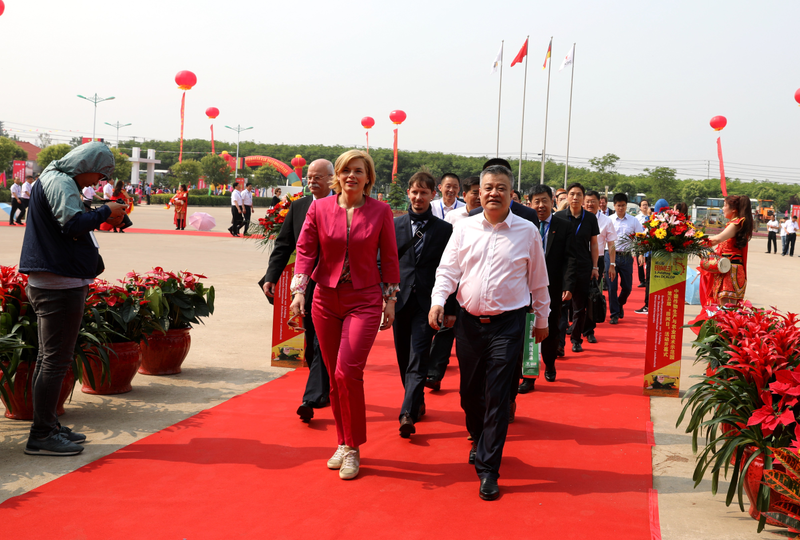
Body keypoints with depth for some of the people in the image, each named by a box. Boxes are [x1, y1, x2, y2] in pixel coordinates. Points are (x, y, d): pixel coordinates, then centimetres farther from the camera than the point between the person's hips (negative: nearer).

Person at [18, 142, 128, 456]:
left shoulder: (55, 179, 20)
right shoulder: (60, 182, -12)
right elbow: (73, 223, -24)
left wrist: (100, 217, 12)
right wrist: (105, 212, -11)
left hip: (50, 284, 11)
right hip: (61, 285, -11)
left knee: (49, 357, 15)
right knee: (56, 359, -7)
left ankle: (48, 426, 24)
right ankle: (41, 436, -3)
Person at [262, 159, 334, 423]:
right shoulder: (297, 207, 10)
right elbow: (283, 245, 8)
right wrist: (271, 277, -3)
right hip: (306, 285, 5)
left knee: (322, 344, -9)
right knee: (312, 344, 14)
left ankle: (312, 398, -9)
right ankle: (325, 391, 30)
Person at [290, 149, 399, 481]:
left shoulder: (380, 212, -2)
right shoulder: (319, 209, 1)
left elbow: (389, 257, 4)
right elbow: (305, 250, 3)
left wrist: (390, 299, 4)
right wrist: (299, 290, -8)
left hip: (364, 301, -2)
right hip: (326, 299, 3)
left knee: (347, 372, -14)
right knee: (334, 375, 9)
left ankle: (353, 448, 2)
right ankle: (343, 442, 24)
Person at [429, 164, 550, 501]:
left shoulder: (527, 232, 1)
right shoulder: (465, 229, 5)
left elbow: (538, 280, 8)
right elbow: (448, 269, 4)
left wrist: (542, 318, 13)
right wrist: (438, 301, -13)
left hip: (508, 324, -2)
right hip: (470, 321, 3)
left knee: (497, 396, -6)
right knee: (469, 392, 12)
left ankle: (488, 468, 0)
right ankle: (479, 441, 38)